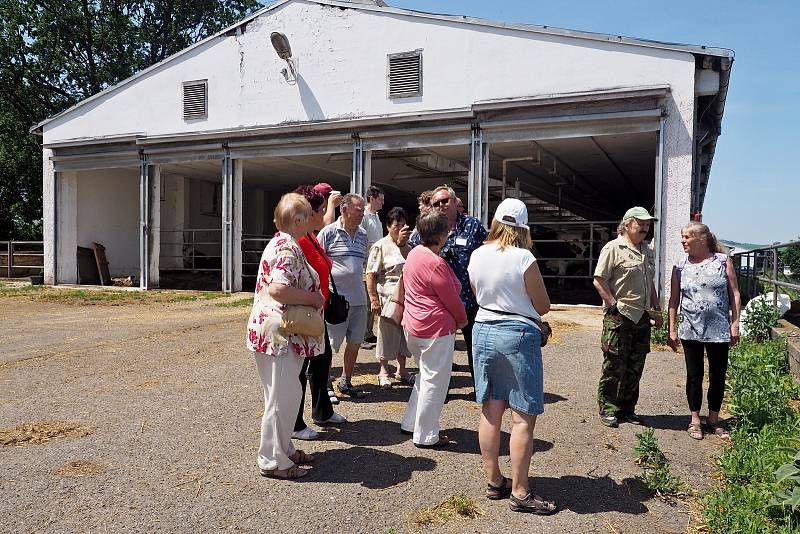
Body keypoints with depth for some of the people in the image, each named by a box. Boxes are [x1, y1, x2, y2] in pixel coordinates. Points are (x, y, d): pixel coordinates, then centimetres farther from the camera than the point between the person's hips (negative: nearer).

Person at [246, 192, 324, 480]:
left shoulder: (282, 243, 15)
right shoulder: (288, 248, -18)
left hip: (282, 335, 11)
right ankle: (273, 461, 11)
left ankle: (284, 449, 33)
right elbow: (278, 289, -32)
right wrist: (314, 298, -19)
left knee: (285, 395, 19)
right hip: (280, 335, -11)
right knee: (283, 398, -1)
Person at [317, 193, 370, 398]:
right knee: (329, 344, 2)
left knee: (355, 342, 12)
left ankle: (346, 382, 28)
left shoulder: (363, 235, 12)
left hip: (359, 299, 6)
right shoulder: (329, 232, -7)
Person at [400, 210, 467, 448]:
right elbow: (452, 299, -15)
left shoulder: (414, 253, 6)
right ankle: (426, 435, 14)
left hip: (413, 326, 10)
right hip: (436, 329, -10)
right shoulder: (435, 264, -22)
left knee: (425, 376, 23)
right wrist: (462, 320, 5)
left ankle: (410, 423, 32)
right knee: (434, 381, 3)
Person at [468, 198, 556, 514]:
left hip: (483, 331, 6)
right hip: (518, 334, -6)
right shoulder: (523, 258, -14)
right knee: (523, 418, 2)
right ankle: (519, 493, 8)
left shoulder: (477, 255, 3)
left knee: (490, 412, 13)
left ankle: (493, 482, 24)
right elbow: (543, 306, -5)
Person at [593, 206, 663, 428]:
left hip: (642, 317, 7)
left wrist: (656, 309, 18)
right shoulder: (613, 248, -7)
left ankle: (627, 409, 22)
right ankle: (607, 410, 11)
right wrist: (614, 306, -15)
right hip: (619, 317, -7)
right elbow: (599, 281, -12)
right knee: (614, 366, -1)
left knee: (635, 367, 11)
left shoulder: (647, 250, 17)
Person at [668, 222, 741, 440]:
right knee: (694, 375, 8)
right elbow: (674, 300, 6)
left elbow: (734, 294, 1)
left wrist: (735, 324, -4)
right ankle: (695, 420, 20)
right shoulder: (680, 267, 3)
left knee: (718, 376, 8)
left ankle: (713, 419, 25)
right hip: (690, 331, 1)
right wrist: (672, 330, 2)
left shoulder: (723, 261, 0)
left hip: (719, 330, -1)